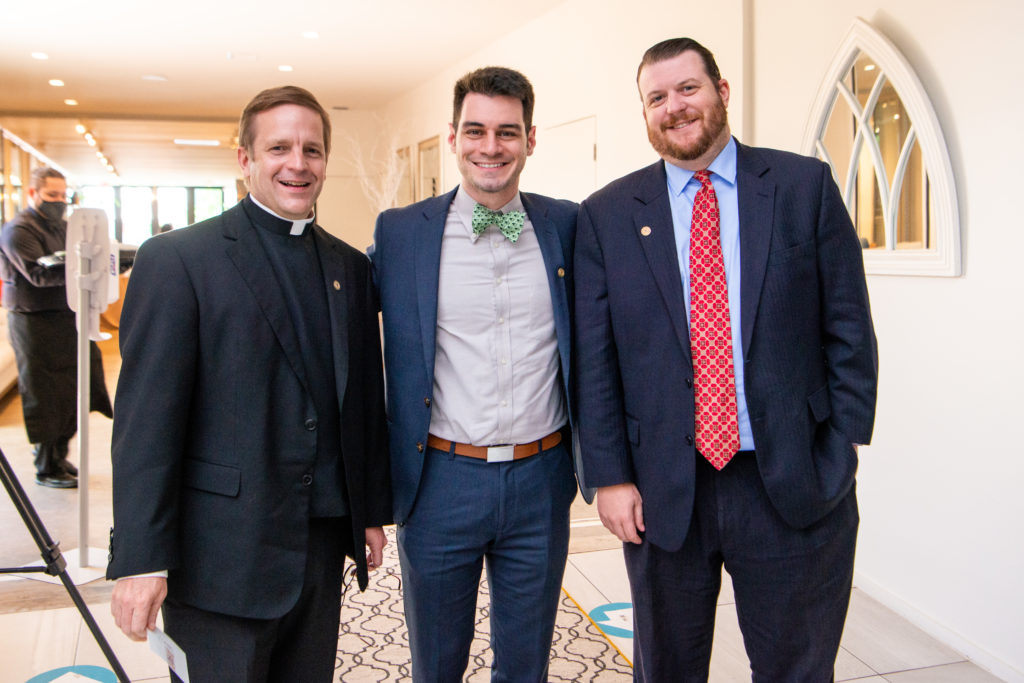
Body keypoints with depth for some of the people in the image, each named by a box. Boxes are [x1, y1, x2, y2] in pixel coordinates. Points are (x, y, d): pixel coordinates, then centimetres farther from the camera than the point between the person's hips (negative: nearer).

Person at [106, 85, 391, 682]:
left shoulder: (350, 267, 9)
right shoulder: (176, 259, -8)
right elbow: (146, 421, -12)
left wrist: (373, 511, 13)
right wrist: (140, 560, -14)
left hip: (323, 545, 5)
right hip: (222, 556, -5)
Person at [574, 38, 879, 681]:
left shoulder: (806, 186, 1)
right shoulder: (607, 215, 1)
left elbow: (849, 330, 0)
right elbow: (594, 358, 0)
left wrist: (840, 455, -5)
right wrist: (610, 476, -4)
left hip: (794, 485, 0)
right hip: (663, 489, 1)